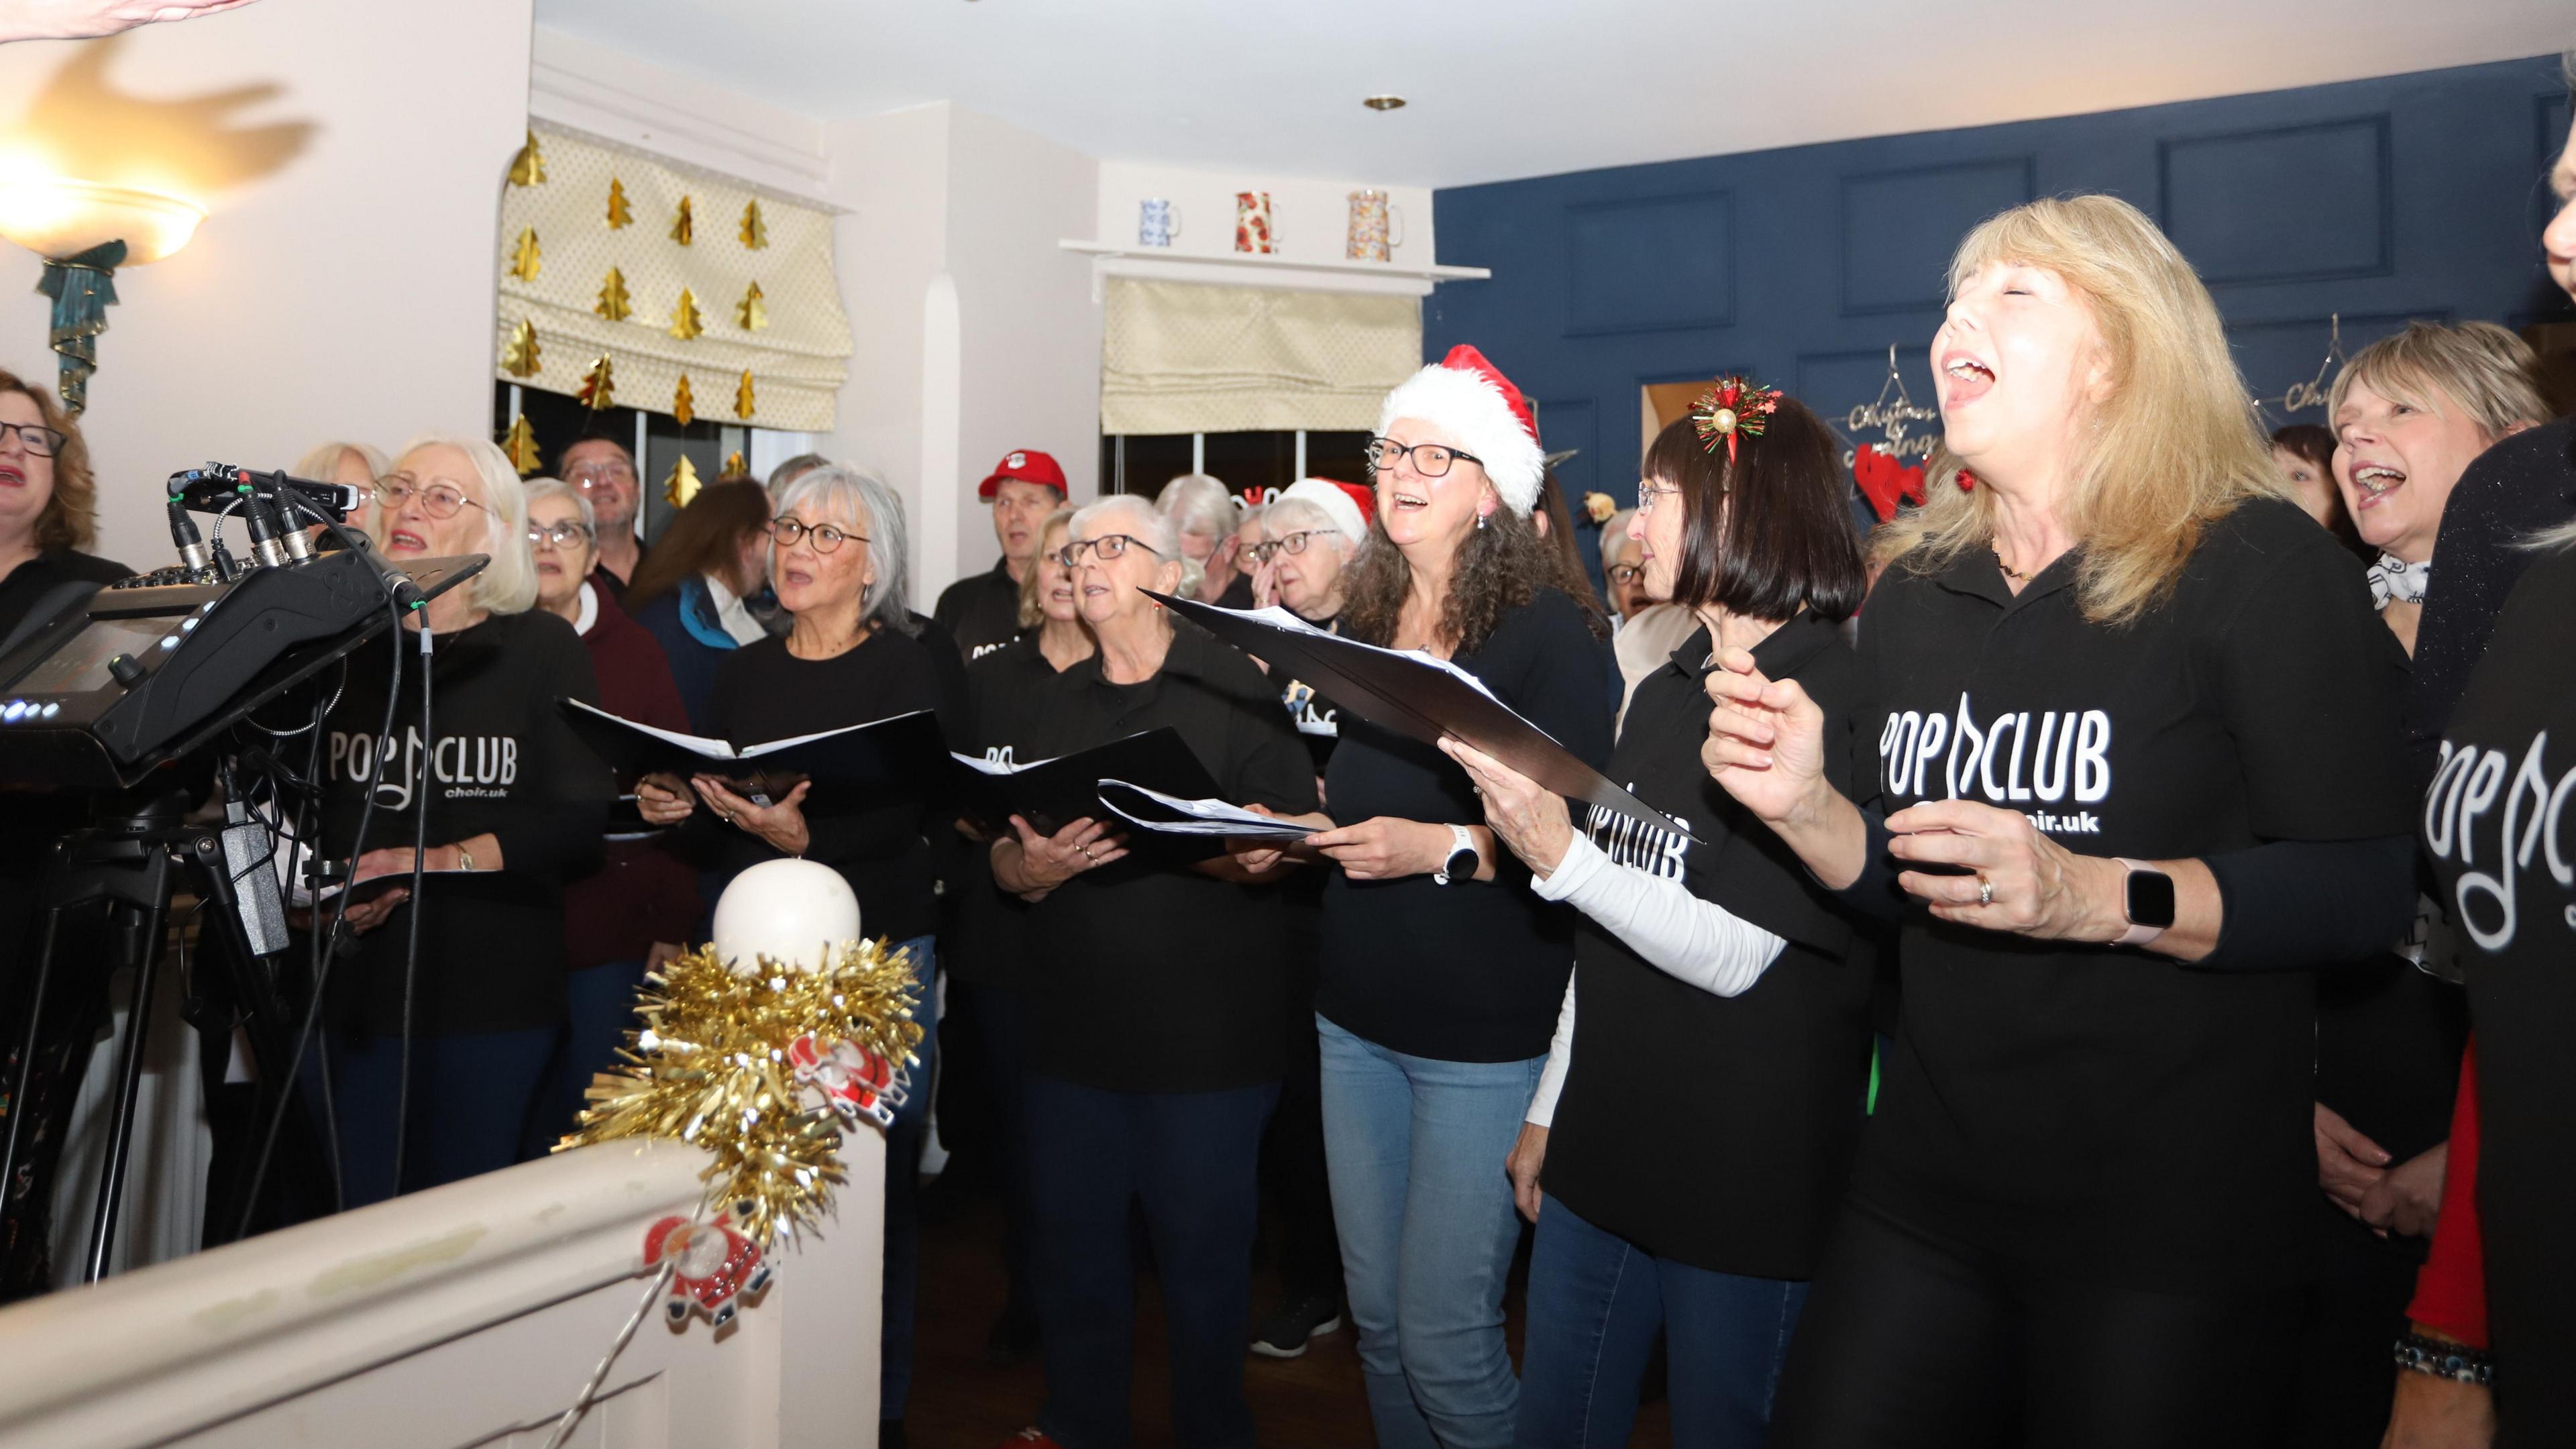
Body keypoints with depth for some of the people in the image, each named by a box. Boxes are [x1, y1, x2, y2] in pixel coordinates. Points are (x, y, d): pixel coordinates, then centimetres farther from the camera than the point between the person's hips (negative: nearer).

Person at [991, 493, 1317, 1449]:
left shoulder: (1233, 689, -3)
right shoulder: (1058, 704, 13)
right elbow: (1005, 859, 13)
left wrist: (1166, 837, -25)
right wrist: (1035, 865, -10)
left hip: (1205, 1038, -5)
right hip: (1071, 1024, 5)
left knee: (1202, 1253, 6)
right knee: (1072, 1244, 15)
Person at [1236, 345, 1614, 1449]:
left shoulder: (1551, 631, -10)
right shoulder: (1362, 623, 9)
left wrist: (1442, 849, -26)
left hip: (1484, 1035, -6)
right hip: (1356, 1016, 6)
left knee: (1444, 1342, 1)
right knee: (1376, 1318, 16)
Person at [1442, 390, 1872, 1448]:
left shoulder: (1835, 701, -15)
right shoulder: (1659, 692, 9)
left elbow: (1737, 955, -19)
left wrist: (1561, 856, -28)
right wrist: (1548, 1109, 15)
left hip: (1744, 1181, -7)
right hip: (1599, 1152, 7)